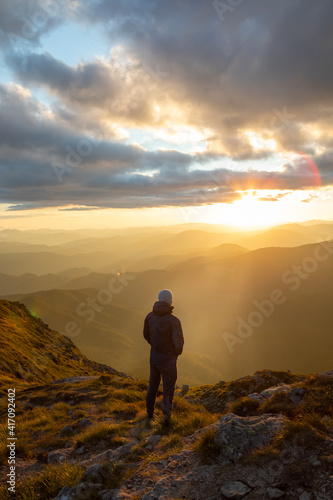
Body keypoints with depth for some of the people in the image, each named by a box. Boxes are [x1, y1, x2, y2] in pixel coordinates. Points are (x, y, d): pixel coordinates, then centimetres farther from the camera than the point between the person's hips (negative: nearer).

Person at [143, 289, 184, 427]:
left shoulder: (150, 316, -7)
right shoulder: (173, 320, -24)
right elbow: (178, 343, -24)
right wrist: (177, 352, -2)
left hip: (154, 357, 5)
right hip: (168, 360, -5)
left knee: (153, 385, 23)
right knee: (168, 389, 12)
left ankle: (150, 415, 37)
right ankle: (166, 417, 9)